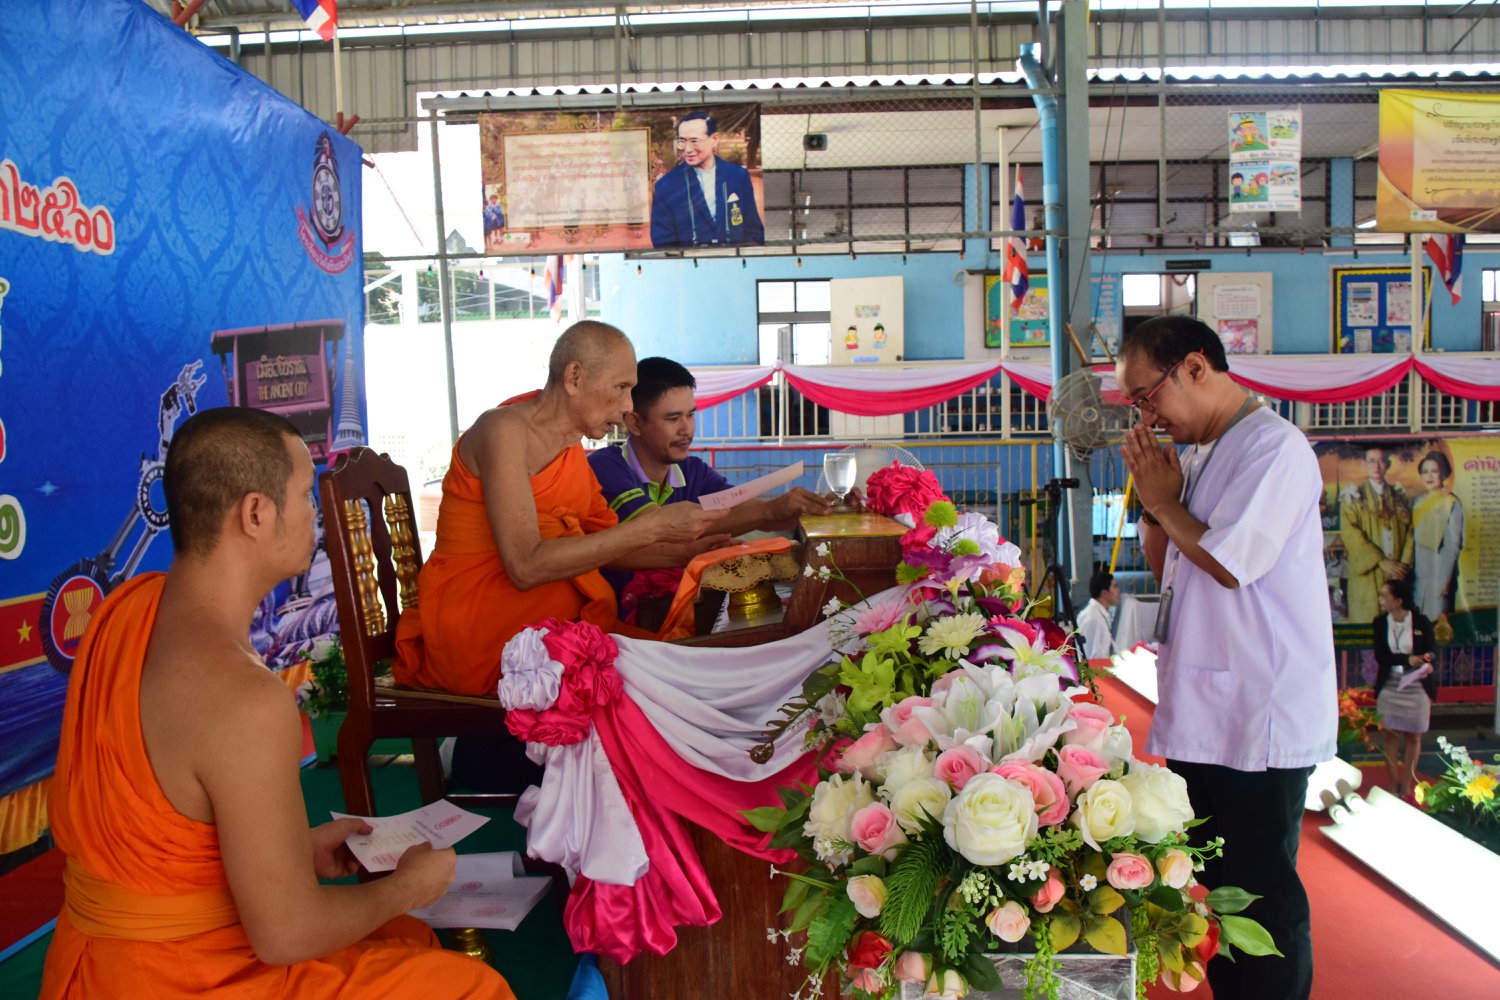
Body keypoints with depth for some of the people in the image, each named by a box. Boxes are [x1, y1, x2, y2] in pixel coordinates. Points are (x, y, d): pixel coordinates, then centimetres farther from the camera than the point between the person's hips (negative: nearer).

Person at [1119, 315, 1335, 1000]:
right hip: (1203, 714, 9)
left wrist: (1166, 501, -8)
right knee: (1215, 886, 19)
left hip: (1259, 722, -9)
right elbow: (1164, 567, 17)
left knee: (1262, 898, 3)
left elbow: (1228, 563, -21)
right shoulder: (1201, 454, 15)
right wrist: (1152, 499, 1)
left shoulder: (1274, 448, -14)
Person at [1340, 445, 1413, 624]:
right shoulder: (1355, 496, 1)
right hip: (1368, 573, -3)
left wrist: (1404, 565, -7)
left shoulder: (1399, 496, 13)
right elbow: (1350, 533, -9)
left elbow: (1409, 531, 7)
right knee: (1368, 624, -4)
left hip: (1397, 573, 3)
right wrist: (1381, 561, -12)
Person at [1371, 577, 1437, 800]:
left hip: (1417, 688, -1)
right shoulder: (1380, 623, -1)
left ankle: (1406, 785, 15)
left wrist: (1425, 662, -29)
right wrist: (1408, 659, -23)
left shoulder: (1421, 622, -5)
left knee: (1413, 736, 5)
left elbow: (1432, 650, -6)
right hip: (1389, 687, 1)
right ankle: (1393, 785, 12)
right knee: (1391, 735, 4)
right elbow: (1380, 656, -8)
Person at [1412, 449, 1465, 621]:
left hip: (1440, 573, -6)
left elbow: (1453, 545, -10)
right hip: (1420, 573, 6)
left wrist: (1446, 579, -12)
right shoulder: (1419, 502, 10)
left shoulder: (1451, 504, -9)